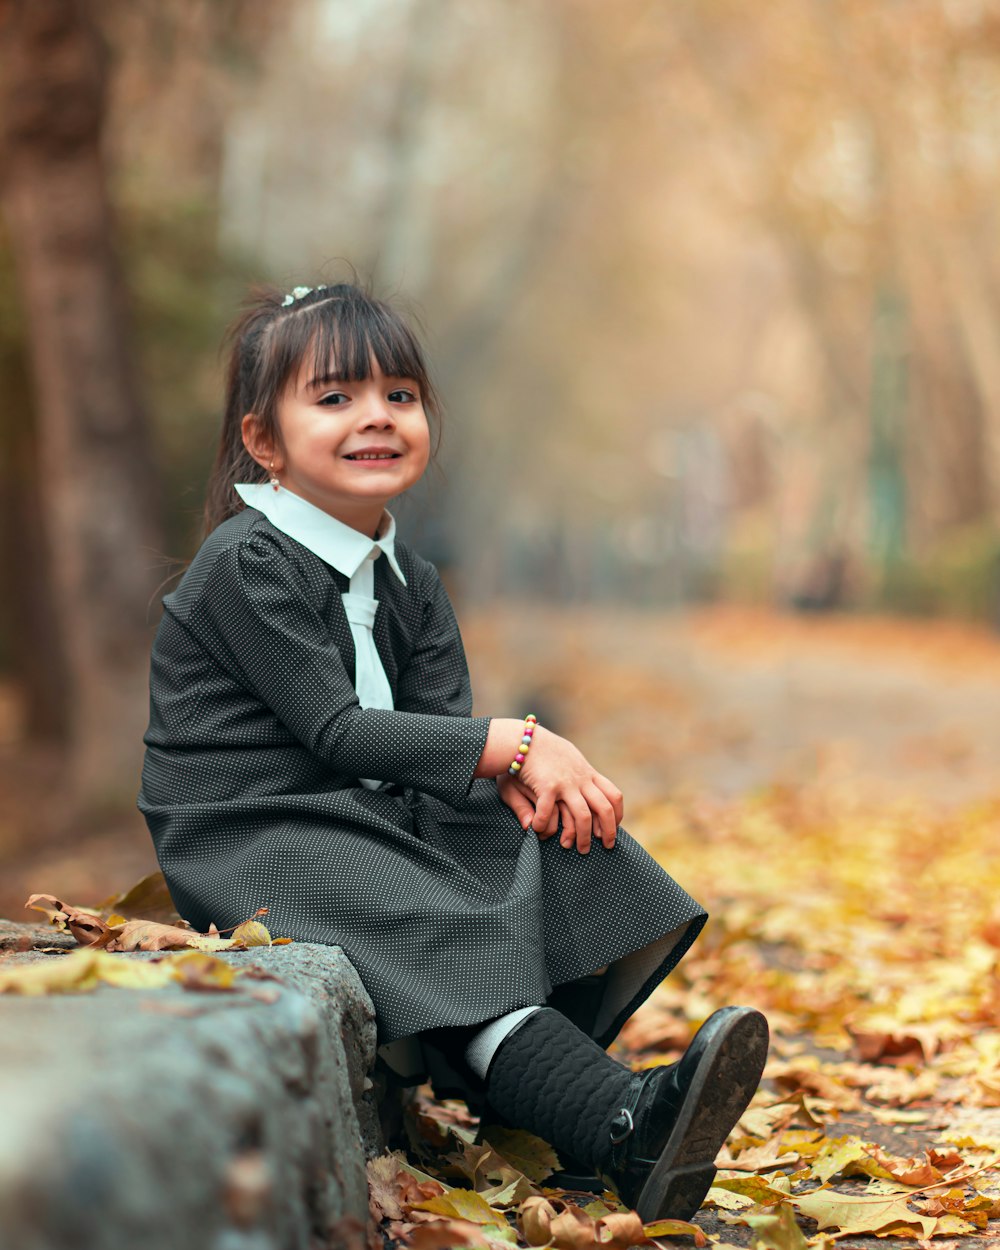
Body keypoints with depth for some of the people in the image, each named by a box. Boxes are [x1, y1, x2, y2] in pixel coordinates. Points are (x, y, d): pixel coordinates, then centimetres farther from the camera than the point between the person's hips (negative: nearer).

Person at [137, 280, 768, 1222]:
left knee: (555, 844, -10)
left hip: (369, 819, 8)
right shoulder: (246, 564, -13)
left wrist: (521, 778, -22)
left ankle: (542, 1092, -24)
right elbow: (335, 729, -19)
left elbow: (439, 728, 2)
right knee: (430, 934, -31)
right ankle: (626, 1125, -44)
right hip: (249, 839, -8)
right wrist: (512, 746, -20)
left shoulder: (409, 584, 13)